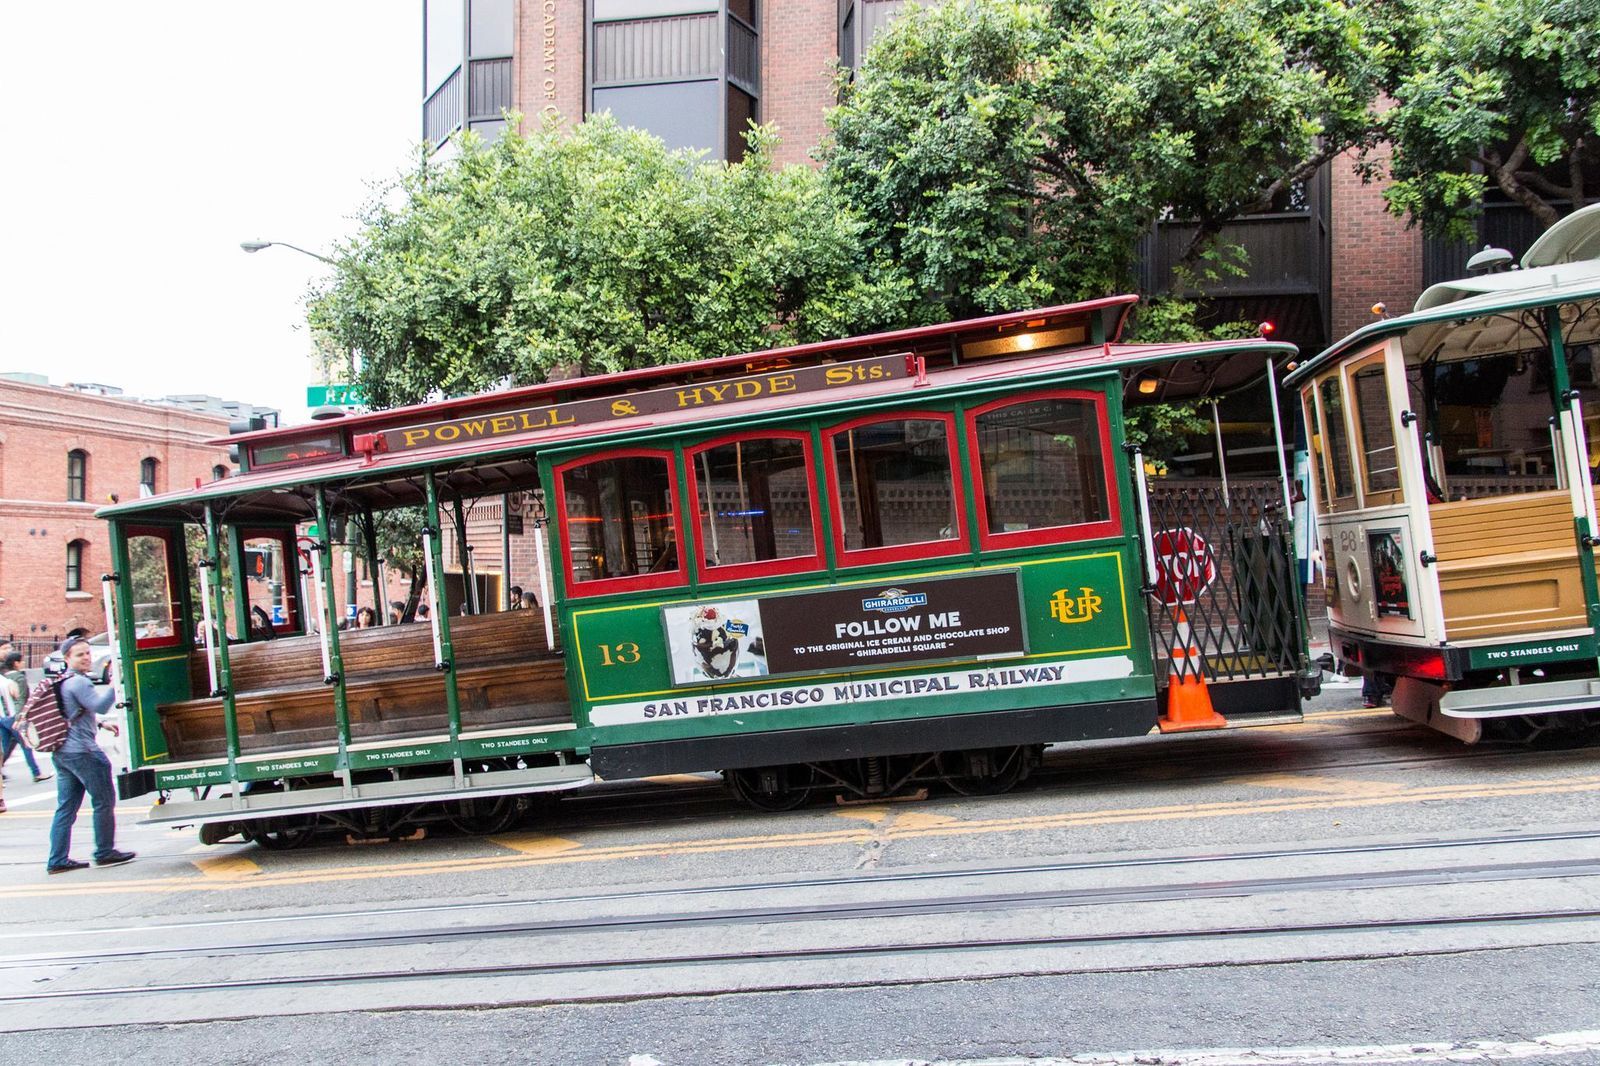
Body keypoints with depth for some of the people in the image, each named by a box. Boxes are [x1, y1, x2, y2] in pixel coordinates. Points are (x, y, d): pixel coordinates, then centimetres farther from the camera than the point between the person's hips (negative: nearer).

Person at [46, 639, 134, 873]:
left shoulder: (62, 682, 19)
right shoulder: (78, 682, -13)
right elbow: (99, 705, -23)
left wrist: (101, 723, 26)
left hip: (61, 753, 10)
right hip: (82, 752, -10)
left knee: (66, 807, 10)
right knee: (104, 801, 1)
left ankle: (57, 860, 10)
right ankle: (105, 852, 7)